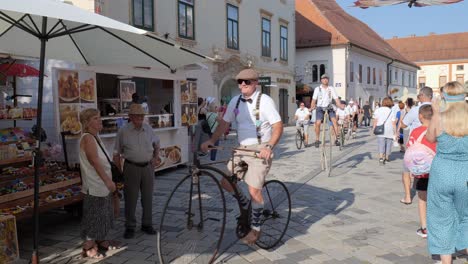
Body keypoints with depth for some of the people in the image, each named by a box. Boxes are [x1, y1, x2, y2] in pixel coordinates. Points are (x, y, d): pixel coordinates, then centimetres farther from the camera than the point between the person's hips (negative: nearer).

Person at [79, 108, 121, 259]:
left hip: (101, 184, 10)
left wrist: (108, 181, 19)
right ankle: (88, 248, 7)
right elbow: (95, 162, -22)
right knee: (94, 216, -3)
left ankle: (101, 240, 33)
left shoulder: (95, 137, 12)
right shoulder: (87, 138, -17)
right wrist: (108, 181, -21)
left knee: (103, 214, 20)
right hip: (95, 185, -10)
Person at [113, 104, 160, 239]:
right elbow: (117, 153, -1)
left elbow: (157, 144, 23)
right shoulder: (123, 131, -4)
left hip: (148, 167, 3)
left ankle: (147, 224, 23)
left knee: (148, 197, 10)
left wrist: (155, 158, 11)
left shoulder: (148, 129, 6)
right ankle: (130, 227, 14)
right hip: (131, 167, -3)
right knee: (131, 198, 2)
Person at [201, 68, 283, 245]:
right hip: (242, 149, 6)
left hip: (260, 150, -6)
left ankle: (256, 229, 12)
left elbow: (278, 126, -16)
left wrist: (269, 146, -30)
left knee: (254, 190, -9)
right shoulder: (235, 101, 5)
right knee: (225, 182, 1)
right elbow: (225, 123, 8)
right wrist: (211, 141, -5)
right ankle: (245, 206, 29)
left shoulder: (265, 100, -12)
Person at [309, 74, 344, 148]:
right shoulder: (317, 89, 0)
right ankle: (317, 140, 0)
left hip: (329, 107, 1)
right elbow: (314, 99, 0)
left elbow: (336, 99, -3)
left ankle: (336, 139, -14)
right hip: (320, 108, -1)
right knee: (318, 123, -17)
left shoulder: (331, 88, 1)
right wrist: (311, 108, -15)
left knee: (334, 120, -20)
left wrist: (341, 106, -18)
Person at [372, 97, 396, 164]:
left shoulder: (378, 110, 1)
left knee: (381, 144, -4)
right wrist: (395, 132, 5)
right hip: (389, 131, 0)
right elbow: (393, 123, -1)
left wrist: (374, 128, 7)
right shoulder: (391, 112, 0)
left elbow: (375, 121, -1)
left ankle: (381, 157, -21)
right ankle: (386, 158, 24)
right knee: (388, 144, 14)